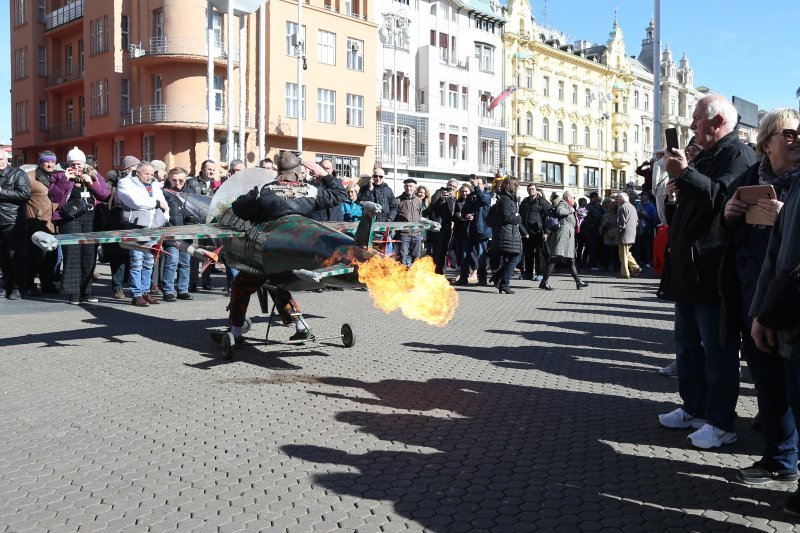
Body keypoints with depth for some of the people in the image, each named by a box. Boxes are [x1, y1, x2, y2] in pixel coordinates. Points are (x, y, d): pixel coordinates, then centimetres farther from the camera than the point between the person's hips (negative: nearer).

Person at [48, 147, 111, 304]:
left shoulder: (94, 175, 15)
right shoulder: (60, 176, 9)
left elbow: (106, 194, 4)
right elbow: (53, 197, -5)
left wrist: (92, 183, -8)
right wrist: (65, 179, -12)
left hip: (91, 219, 2)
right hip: (70, 218, -2)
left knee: (89, 255, 3)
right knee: (72, 253, -9)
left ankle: (86, 291, 10)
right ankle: (73, 293, -7)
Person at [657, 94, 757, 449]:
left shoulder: (738, 155, -9)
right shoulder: (704, 157, 20)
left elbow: (723, 197, -27)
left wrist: (685, 174, -25)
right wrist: (674, 200, 6)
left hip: (712, 271, -10)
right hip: (688, 269, 10)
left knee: (717, 349, -3)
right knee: (687, 343, 17)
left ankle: (721, 423, 7)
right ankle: (694, 407, 29)